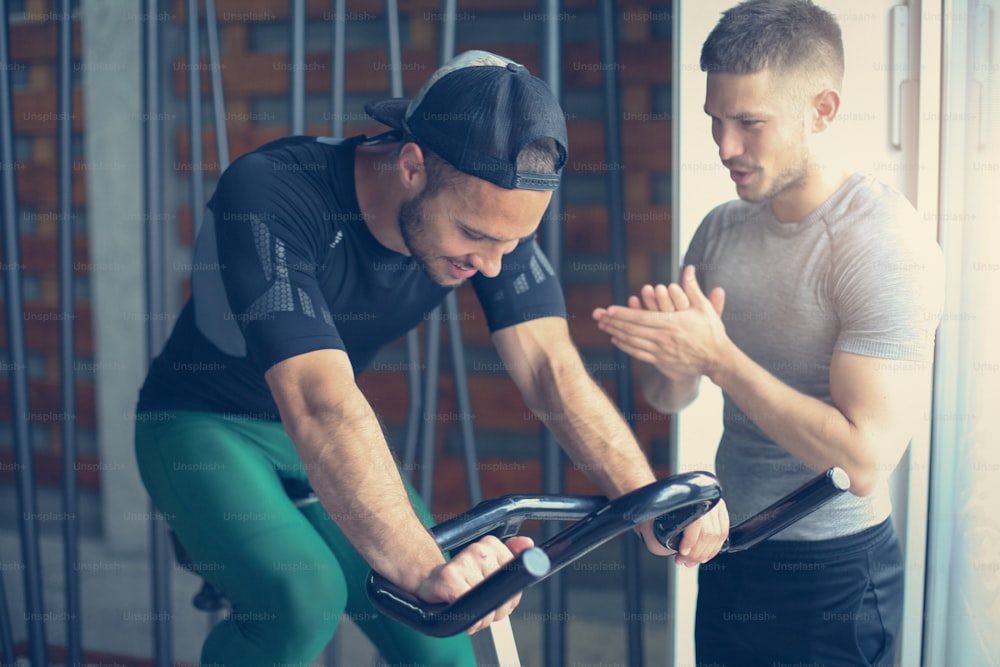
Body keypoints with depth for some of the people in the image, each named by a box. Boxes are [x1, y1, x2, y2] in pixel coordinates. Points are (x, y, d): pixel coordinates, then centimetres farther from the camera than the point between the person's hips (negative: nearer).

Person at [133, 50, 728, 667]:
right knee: (302, 597, -31)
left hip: (338, 434, 5)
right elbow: (319, 403, -45)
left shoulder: (492, 210, -17)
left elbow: (553, 369, -23)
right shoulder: (268, 195, -34)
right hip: (206, 425, -5)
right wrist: (425, 568, -56)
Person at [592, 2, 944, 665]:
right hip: (729, 555, 6)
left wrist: (716, 354, -25)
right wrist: (671, 356, -16)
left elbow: (865, 459, -26)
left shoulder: (886, 243, -19)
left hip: (833, 576, -6)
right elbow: (669, 398, 7)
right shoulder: (722, 230, 2)